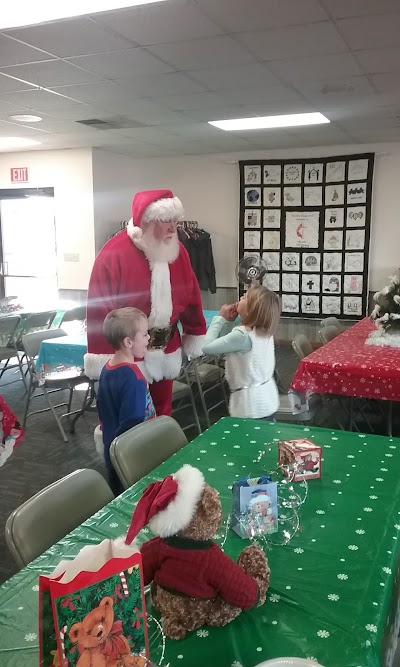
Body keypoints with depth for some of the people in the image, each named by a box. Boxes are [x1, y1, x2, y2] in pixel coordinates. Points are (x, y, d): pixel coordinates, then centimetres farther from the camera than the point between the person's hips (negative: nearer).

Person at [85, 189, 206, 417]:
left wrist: (195, 336, 12)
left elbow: (191, 296, 9)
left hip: (166, 352, 5)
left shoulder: (178, 252, 0)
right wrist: (102, 356, -15)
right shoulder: (114, 255, -18)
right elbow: (100, 309, -16)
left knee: (162, 410, 20)